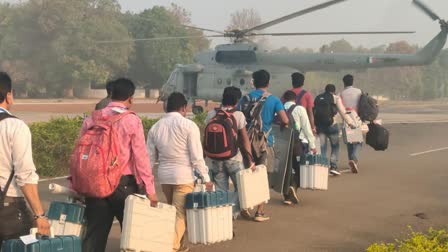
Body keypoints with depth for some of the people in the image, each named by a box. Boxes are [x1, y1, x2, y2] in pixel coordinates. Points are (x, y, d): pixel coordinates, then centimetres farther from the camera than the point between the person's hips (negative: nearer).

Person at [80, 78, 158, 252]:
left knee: (94, 235, 7)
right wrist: (149, 189, -6)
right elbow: (141, 156, -10)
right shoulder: (132, 120, -7)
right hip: (124, 184, -4)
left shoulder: (92, 119, 6)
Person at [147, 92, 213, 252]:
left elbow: (150, 157, 9)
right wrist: (206, 178, -6)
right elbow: (196, 156, -12)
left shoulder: (155, 127, 7)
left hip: (164, 175, 5)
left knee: (172, 212, 18)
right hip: (183, 175, -5)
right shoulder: (188, 125, -8)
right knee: (180, 214, -1)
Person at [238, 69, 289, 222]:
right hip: (265, 142, -3)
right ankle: (260, 212, 6)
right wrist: (280, 122, 7)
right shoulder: (273, 100, -6)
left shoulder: (245, 99, 3)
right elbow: (285, 120, -14)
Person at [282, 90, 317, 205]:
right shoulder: (300, 109, -2)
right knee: (298, 169, 5)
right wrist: (312, 145, -1)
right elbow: (307, 128, -5)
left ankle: (288, 195, 13)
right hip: (300, 142, -3)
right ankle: (293, 186, -19)